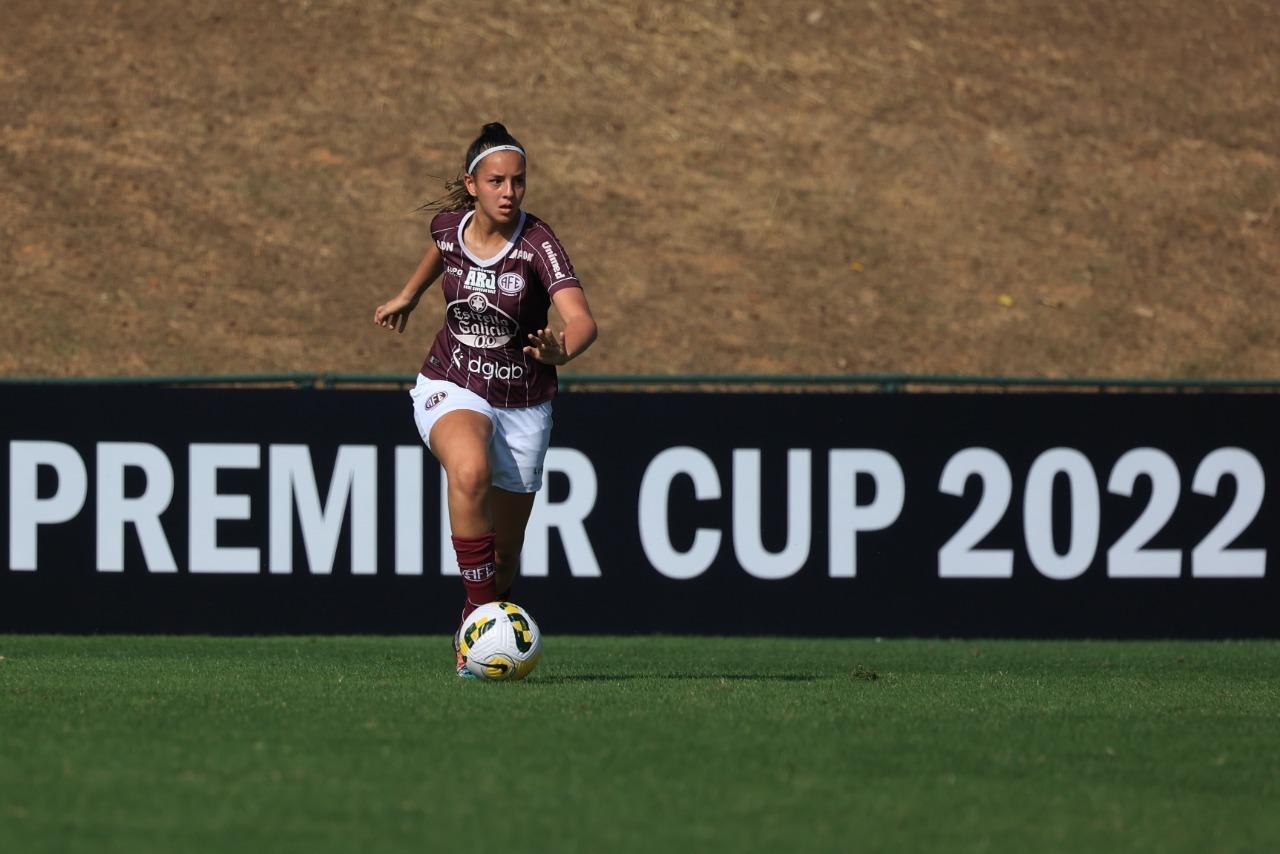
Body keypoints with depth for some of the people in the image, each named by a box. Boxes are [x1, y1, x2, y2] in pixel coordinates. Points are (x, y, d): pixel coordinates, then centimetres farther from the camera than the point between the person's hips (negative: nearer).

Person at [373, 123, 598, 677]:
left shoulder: (537, 243, -19)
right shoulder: (450, 225, -7)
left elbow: (582, 321, -34)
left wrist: (562, 351, -55)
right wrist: (409, 296, 32)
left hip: (523, 406, -1)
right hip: (451, 389, 1)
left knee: (505, 552, 7)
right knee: (470, 470, -35)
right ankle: (483, 608, -30)